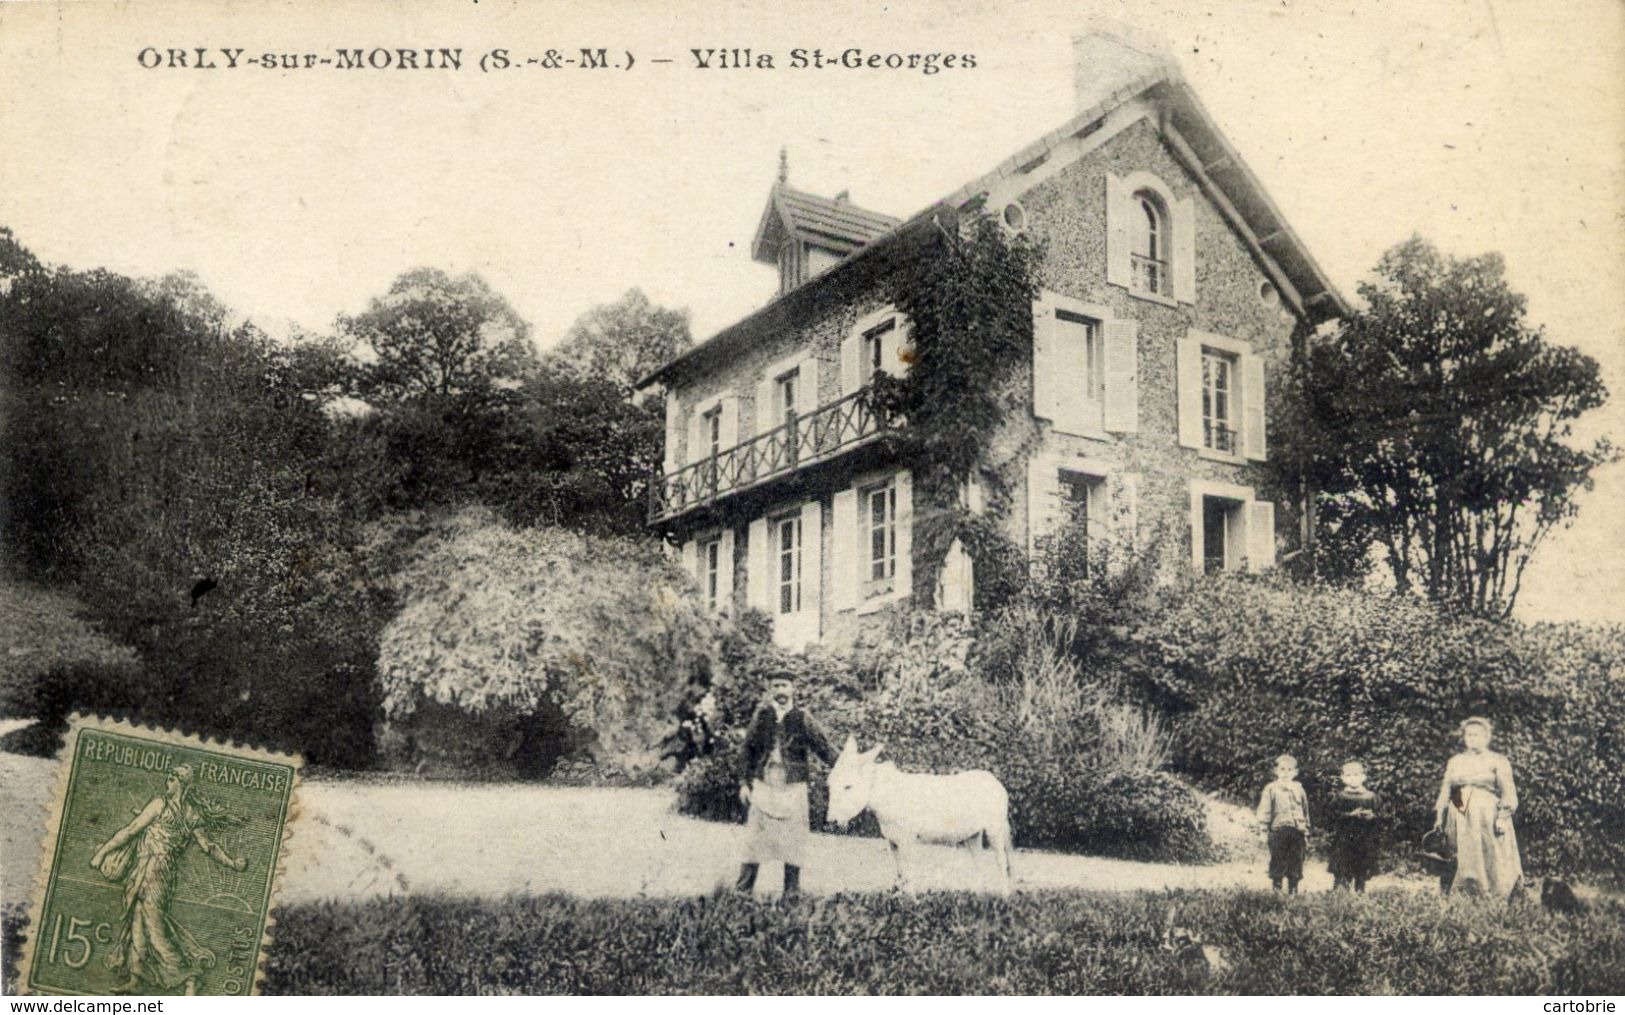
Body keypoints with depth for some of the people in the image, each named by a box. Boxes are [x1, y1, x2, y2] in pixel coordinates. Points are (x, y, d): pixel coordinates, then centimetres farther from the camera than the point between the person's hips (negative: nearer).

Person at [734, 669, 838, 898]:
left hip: (793, 787, -1)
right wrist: (745, 783, 9)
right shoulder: (762, 716, 5)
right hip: (763, 785, 1)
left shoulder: (802, 719, -1)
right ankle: (744, 886, 10)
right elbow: (749, 750, 11)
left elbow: (824, 748, -4)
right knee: (755, 835, 2)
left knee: (793, 838, 3)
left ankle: (792, 888, 13)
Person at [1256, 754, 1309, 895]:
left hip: (1297, 831, 3)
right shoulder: (1271, 789, 3)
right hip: (1278, 830, -3)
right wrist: (1264, 828, -7)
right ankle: (1276, 891, 6)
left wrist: (1306, 833, 16)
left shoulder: (1299, 789, 13)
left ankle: (1293, 892, 13)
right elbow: (1264, 810, 1)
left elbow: (1305, 811, 18)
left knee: (1296, 864, 5)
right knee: (1278, 864, -2)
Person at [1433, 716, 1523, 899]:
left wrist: (1503, 816, -14)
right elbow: (1445, 790, 16)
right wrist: (1439, 816, 7)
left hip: (1488, 818, -3)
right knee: (1463, 861, 0)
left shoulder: (1498, 761, 5)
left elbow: (1508, 793, -2)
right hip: (1460, 820, 3)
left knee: (1490, 862, -6)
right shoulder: (1455, 762, 18)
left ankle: (1493, 896, -5)